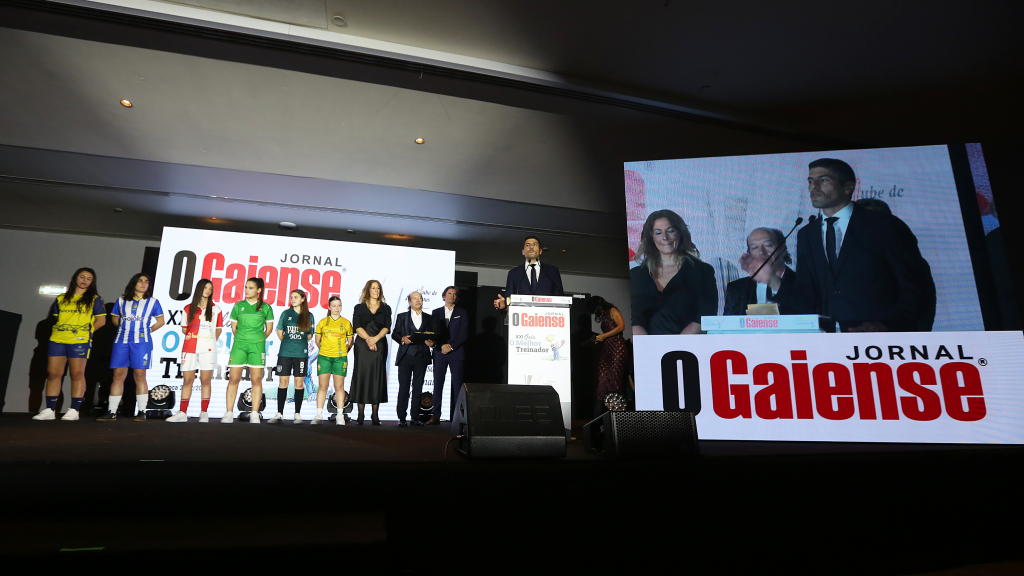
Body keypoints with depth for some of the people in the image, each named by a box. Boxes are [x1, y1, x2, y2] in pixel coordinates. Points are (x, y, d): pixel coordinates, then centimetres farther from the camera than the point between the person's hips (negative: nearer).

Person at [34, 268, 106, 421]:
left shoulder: (94, 299, 7)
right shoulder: (61, 299, 18)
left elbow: (101, 320, 3)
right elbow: (56, 318, 22)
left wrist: (85, 332, -3)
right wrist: (59, 331, 6)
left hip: (79, 341, -4)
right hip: (57, 340, 4)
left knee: (77, 374, -6)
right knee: (53, 374, 3)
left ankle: (74, 410, -2)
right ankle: (49, 410, 9)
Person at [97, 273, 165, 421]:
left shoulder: (152, 302, 9)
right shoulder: (121, 301, 14)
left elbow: (161, 321, 12)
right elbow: (114, 318, 22)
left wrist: (148, 330, 5)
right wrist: (124, 328, 11)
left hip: (141, 342, -2)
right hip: (121, 341, 2)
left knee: (140, 376, -3)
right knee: (118, 375, 2)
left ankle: (142, 412, 1)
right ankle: (111, 412, 8)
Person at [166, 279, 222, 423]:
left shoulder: (215, 309, 10)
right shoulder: (188, 308, 13)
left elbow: (218, 329, 13)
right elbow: (184, 328, 17)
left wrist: (211, 340, 4)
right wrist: (189, 334, 1)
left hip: (207, 348, -1)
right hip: (190, 347, 1)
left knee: (206, 380, -1)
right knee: (187, 380, 2)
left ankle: (204, 413, 4)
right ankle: (182, 413, 7)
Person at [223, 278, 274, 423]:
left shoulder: (266, 307, 5)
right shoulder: (238, 306, 9)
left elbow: (269, 328, 10)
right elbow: (234, 327, 13)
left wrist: (259, 340, 4)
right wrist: (241, 339, 7)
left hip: (257, 346, -1)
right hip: (239, 345, 1)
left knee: (256, 379, 0)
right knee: (233, 378, -1)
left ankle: (255, 414, 4)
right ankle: (229, 413, 6)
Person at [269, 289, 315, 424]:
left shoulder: (309, 316, 6)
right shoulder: (286, 313, 8)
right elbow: (279, 332, 13)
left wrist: (301, 344, 6)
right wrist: (287, 343, 12)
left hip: (301, 353, 0)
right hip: (285, 352, 1)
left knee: (299, 383, 2)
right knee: (283, 382, 2)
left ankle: (297, 414, 8)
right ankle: (279, 413, 9)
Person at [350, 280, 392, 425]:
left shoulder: (386, 308, 14)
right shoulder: (359, 308, 11)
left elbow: (387, 327, 2)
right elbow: (357, 327, -1)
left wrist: (375, 338, -14)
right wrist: (368, 339, -15)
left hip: (380, 345, 1)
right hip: (362, 346, -1)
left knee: (377, 377, -2)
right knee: (361, 376, -4)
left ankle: (375, 415, 1)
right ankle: (360, 415, 1)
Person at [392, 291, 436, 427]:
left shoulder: (428, 318, 14)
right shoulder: (402, 316, 10)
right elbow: (394, 334, 6)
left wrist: (432, 343, -9)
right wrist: (402, 339, -13)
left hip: (422, 356, 2)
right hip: (406, 356, -1)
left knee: (418, 388, 5)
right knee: (403, 387, -1)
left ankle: (415, 417, 11)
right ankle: (401, 418, 5)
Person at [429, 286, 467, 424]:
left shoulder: (462, 313, 10)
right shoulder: (436, 312, 14)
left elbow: (463, 333, 1)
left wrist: (451, 346, -10)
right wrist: (442, 346, -8)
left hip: (456, 352, -1)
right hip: (439, 352, 1)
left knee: (457, 384, -3)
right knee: (437, 384, -2)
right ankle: (435, 416, 0)